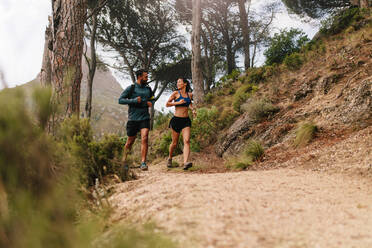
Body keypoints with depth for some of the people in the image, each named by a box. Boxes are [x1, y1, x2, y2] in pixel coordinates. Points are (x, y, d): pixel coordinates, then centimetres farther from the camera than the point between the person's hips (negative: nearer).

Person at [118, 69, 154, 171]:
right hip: (133, 119, -2)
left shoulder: (148, 89, 11)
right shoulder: (131, 88, -1)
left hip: (144, 118, 2)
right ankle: (124, 160, 32)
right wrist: (134, 100, -17)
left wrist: (151, 103, 3)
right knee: (130, 142, 9)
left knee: (144, 139, -16)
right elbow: (120, 100, -6)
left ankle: (143, 162, -16)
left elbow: (152, 99, 28)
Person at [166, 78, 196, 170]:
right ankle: (169, 158, 34)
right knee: (174, 143, 7)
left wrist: (192, 109, 11)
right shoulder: (175, 93, 0)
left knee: (187, 141, -17)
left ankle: (185, 163, -28)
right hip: (176, 120, -2)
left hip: (186, 121, 2)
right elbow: (167, 104, 0)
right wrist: (178, 102, -13)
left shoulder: (190, 94, 10)